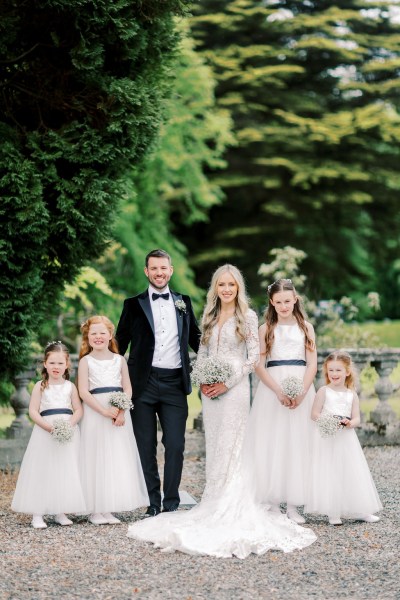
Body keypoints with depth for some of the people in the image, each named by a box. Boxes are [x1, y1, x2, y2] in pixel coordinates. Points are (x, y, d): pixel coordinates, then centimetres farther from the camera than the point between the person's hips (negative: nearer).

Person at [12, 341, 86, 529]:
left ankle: (60, 512, 14)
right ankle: (37, 514, -1)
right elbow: (33, 411, -4)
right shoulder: (41, 386, 2)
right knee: (41, 471, -3)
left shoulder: (70, 387, 7)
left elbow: (78, 410, 4)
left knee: (66, 471, 5)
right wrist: (49, 427, -16)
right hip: (44, 433, -2)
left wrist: (69, 425, -14)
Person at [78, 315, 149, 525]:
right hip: (95, 413, -3)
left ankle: (109, 509, 10)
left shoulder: (119, 359, 9)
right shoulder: (86, 361, 1)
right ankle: (96, 510, 3)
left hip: (119, 414, 3)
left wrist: (121, 411, -12)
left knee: (117, 460, 3)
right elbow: (84, 392, -7)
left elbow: (128, 388, 5)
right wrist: (105, 411, -16)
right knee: (97, 460, -1)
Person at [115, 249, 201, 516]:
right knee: (146, 446, 4)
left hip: (175, 383, 1)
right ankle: (152, 504, 11)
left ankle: (171, 504, 8)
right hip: (143, 383, -1)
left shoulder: (183, 302, 12)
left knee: (175, 446, -1)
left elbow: (196, 339, 17)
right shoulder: (134, 304, 5)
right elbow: (120, 343, 8)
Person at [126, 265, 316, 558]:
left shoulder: (247, 316, -3)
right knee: (214, 446, 8)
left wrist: (227, 383, -13)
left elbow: (254, 357, -7)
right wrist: (202, 380, -1)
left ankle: (230, 510, -1)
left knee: (230, 447, -6)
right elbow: (202, 352, 16)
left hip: (234, 388, -6)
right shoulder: (209, 317, 13)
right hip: (210, 389, 6)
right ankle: (214, 504, 14)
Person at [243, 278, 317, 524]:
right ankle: (273, 502, 4)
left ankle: (293, 505, 3)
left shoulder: (306, 327, 9)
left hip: (301, 387, 1)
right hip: (272, 388, -1)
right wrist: (279, 391, -15)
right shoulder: (266, 329, 6)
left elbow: (312, 364, 3)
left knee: (298, 444, -1)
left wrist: (301, 393, -12)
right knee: (271, 444, -3)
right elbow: (259, 366, -1)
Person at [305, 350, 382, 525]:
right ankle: (333, 512, 0)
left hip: (346, 438, 3)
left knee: (352, 474, 5)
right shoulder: (323, 391, 0)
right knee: (328, 475, -5)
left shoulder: (352, 395, 8)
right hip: (326, 439, -3)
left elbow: (357, 419, 4)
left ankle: (359, 510, 13)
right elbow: (314, 414, -4)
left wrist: (349, 423, -19)